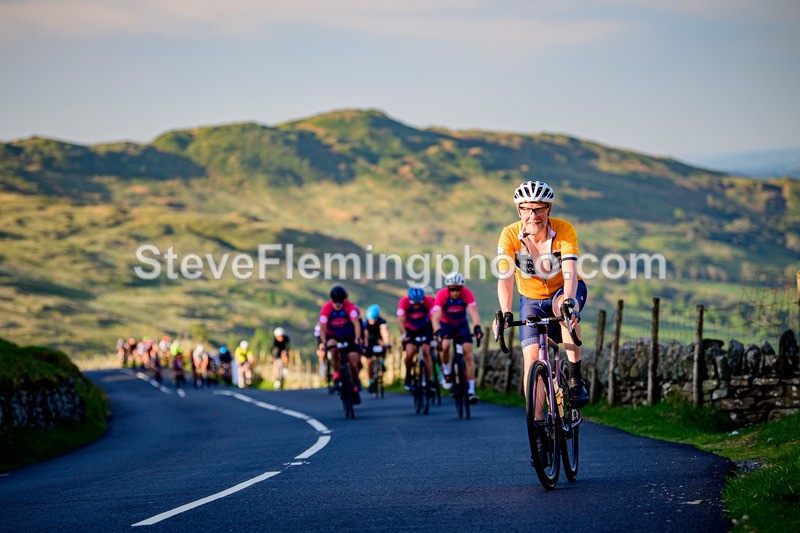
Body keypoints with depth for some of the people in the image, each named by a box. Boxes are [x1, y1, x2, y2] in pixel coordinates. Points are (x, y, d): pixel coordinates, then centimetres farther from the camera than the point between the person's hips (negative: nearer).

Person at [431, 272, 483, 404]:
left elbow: (474, 312, -37)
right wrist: (438, 332, -56)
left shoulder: (467, 294, -27)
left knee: (468, 354, -12)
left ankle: (471, 391, -11)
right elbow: (436, 317, -38)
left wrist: (477, 328, -55)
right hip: (445, 324, -1)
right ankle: (446, 371, -2)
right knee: (445, 346, -31)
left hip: (461, 324, 1)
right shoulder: (441, 295, -30)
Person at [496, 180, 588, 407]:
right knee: (532, 360, -14)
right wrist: (505, 313, -47)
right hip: (532, 299, 2)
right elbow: (505, 277, -30)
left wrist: (568, 302, -54)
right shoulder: (510, 235, -21)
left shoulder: (564, 230, -24)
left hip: (564, 291, -2)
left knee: (562, 306, -37)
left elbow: (570, 272, -35)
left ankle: (575, 379, -30)